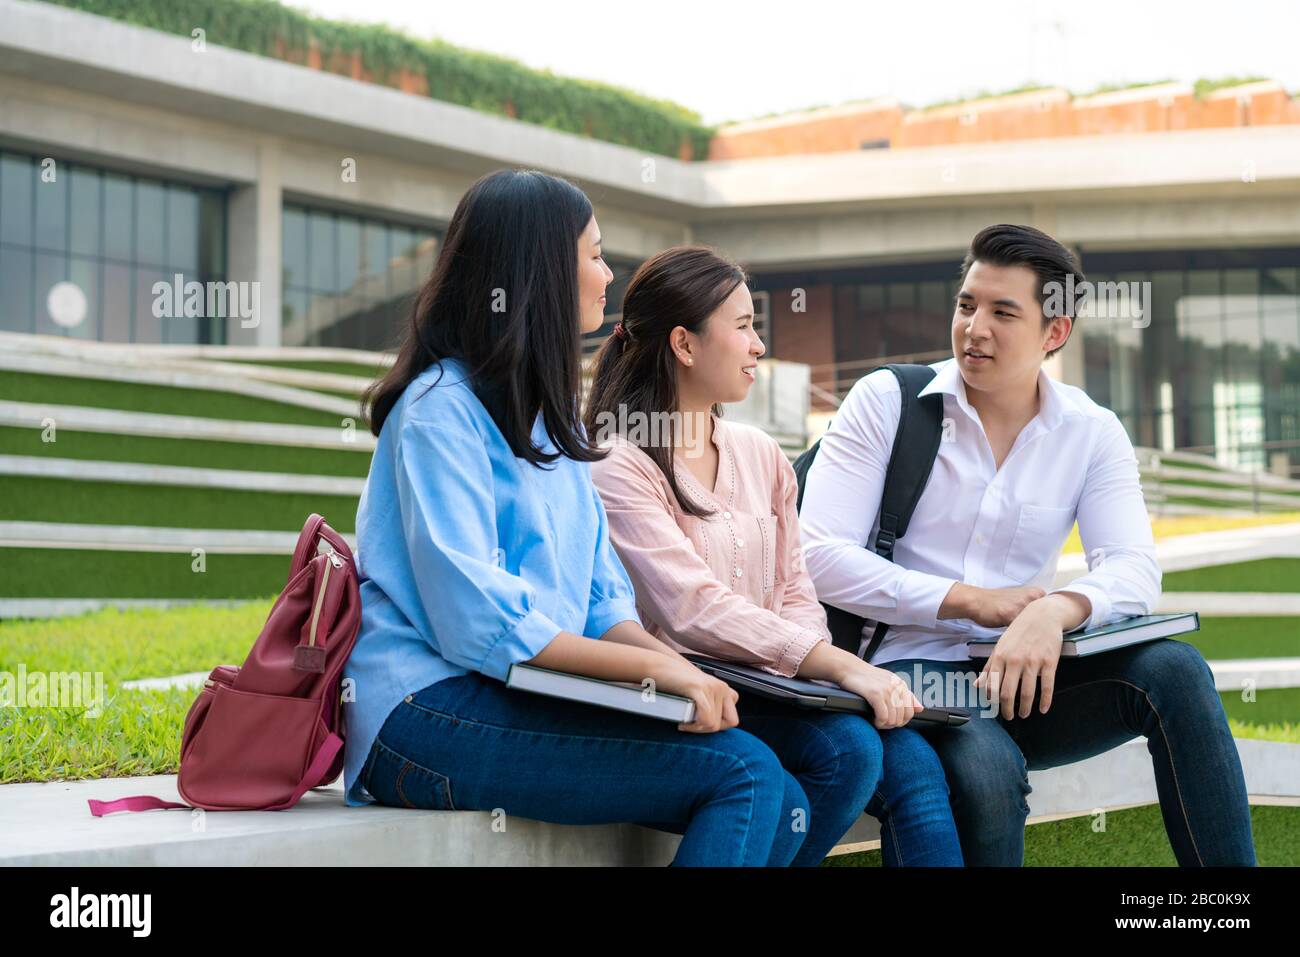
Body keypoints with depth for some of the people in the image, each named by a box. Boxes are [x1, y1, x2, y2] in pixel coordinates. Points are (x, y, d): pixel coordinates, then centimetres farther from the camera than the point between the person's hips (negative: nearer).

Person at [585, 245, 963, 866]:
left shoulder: (759, 454, 16)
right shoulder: (616, 468, -9)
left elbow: (794, 592, 15)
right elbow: (696, 611, -19)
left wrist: (818, 664, -8)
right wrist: (840, 666, -25)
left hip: (768, 688, 6)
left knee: (913, 762, -19)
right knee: (848, 747, -28)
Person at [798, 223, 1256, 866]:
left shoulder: (1092, 434, 7)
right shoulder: (887, 400, 0)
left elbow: (1133, 571, -6)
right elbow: (819, 554, -9)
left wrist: (1055, 612, -29)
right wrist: (974, 600, -15)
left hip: (1021, 676, 3)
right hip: (909, 669, -3)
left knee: (1173, 668, -24)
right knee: (987, 772, -35)